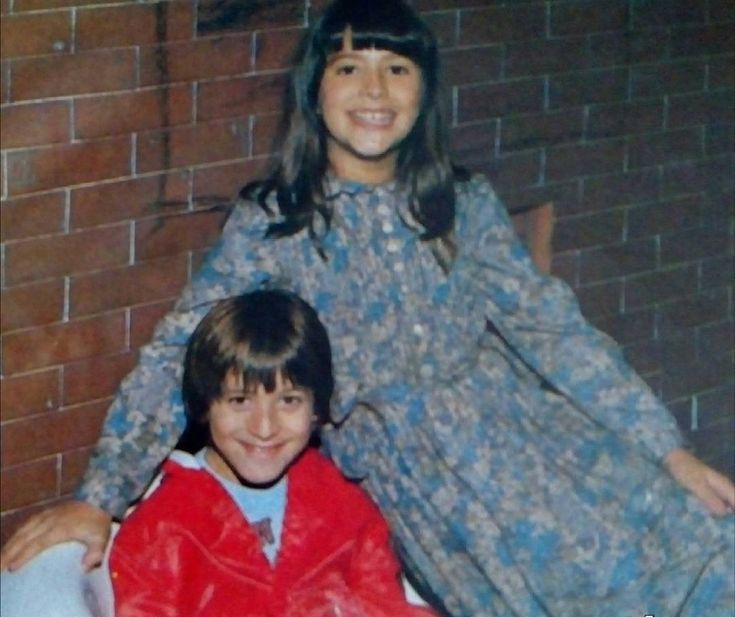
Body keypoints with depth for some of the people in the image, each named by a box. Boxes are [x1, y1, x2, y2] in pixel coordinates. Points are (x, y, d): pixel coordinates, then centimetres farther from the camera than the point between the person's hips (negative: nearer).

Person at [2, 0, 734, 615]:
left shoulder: (466, 206, 6)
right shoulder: (272, 225, -3)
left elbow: (551, 330, 6)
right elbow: (176, 357, -8)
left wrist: (670, 451, 1)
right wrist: (97, 500, -16)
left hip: (516, 424, 4)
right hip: (411, 469, -3)